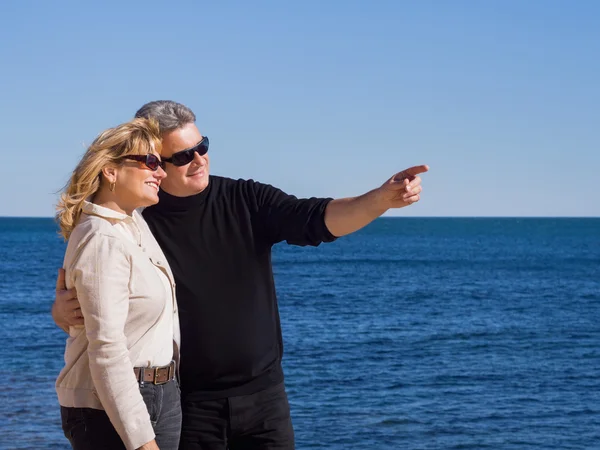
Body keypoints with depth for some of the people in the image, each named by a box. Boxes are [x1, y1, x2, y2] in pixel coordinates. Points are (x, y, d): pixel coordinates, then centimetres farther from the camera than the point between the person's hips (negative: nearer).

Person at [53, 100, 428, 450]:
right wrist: (64, 308, -25)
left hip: (264, 392, 2)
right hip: (189, 403, -1)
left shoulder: (247, 201, -1)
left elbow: (318, 219, -13)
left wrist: (383, 198, -30)